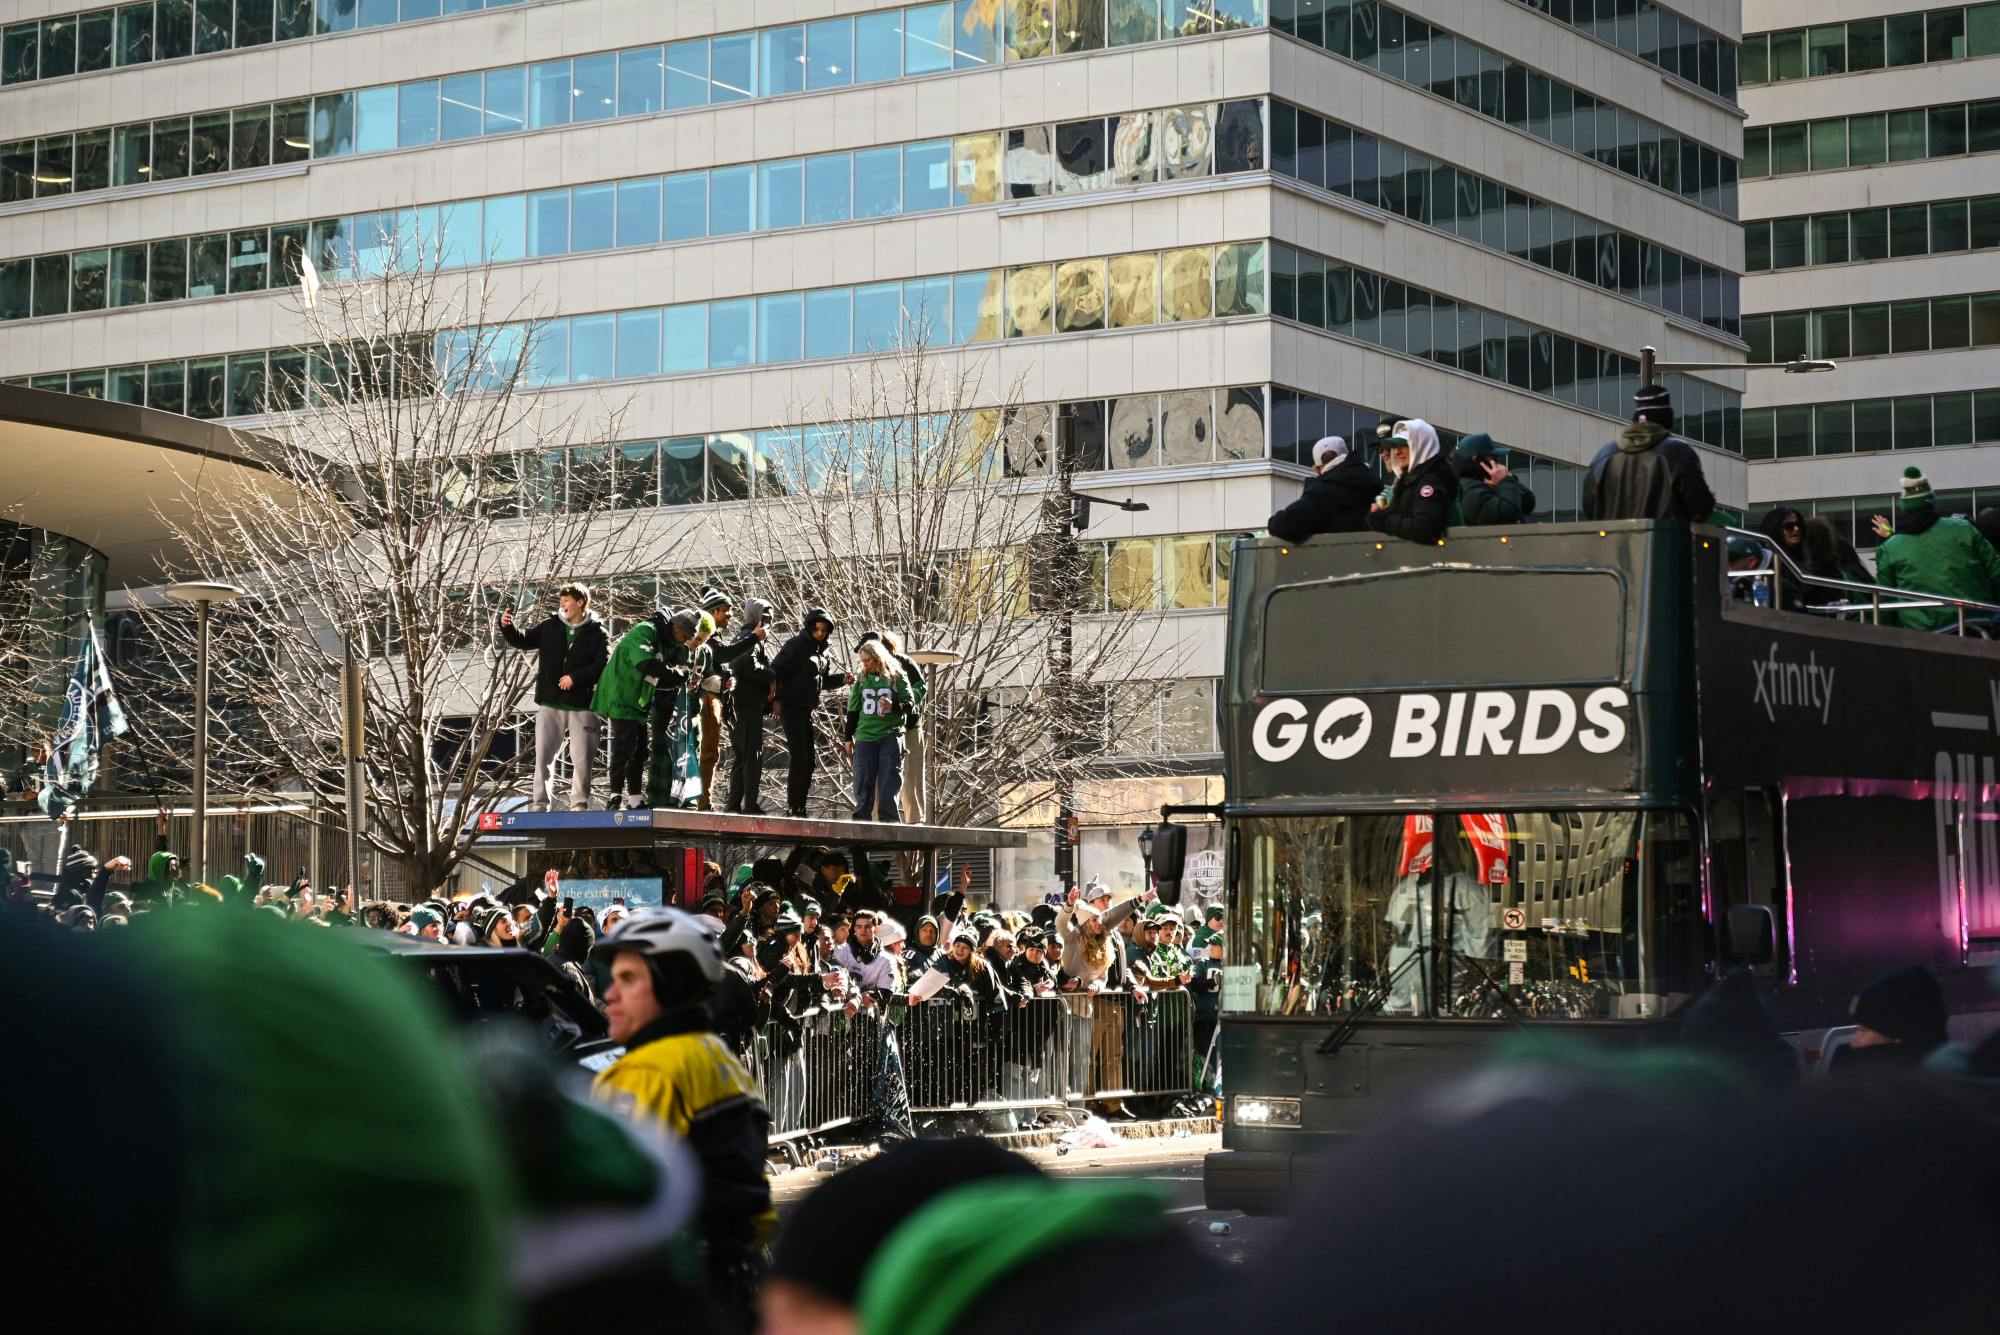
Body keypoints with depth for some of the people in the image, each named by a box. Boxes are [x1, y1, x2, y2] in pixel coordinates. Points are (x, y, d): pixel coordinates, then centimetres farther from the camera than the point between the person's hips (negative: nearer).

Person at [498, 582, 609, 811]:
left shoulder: (596, 633, -2)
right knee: (543, 754, 0)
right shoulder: (551, 627, 8)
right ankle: (540, 803, 3)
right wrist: (507, 626, -9)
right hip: (550, 704, 3)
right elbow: (523, 641, 10)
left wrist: (575, 677, -19)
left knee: (582, 757, 0)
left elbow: (603, 664, -11)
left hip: (582, 705, -3)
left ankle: (579, 803, 12)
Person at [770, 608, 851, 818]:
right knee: (799, 759, -12)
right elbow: (776, 670, -15)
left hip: (806, 711, 8)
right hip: (791, 708, -8)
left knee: (807, 761, 9)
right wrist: (776, 699, -23)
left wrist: (842, 679, 8)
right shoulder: (797, 645, -10)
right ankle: (792, 806, -9)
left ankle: (800, 806, 15)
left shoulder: (822, 651, 15)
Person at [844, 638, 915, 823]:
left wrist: (894, 706, -20)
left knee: (889, 782, -4)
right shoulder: (862, 678, 11)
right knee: (863, 782, 0)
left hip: (891, 735, -3)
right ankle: (861, 820, 3)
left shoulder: (897, 676, 1)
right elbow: (853, 709, 15)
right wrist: (849, 737, 14)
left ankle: (889, 820, 0)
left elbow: (910, 702, 0)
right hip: (865, 737, 3)